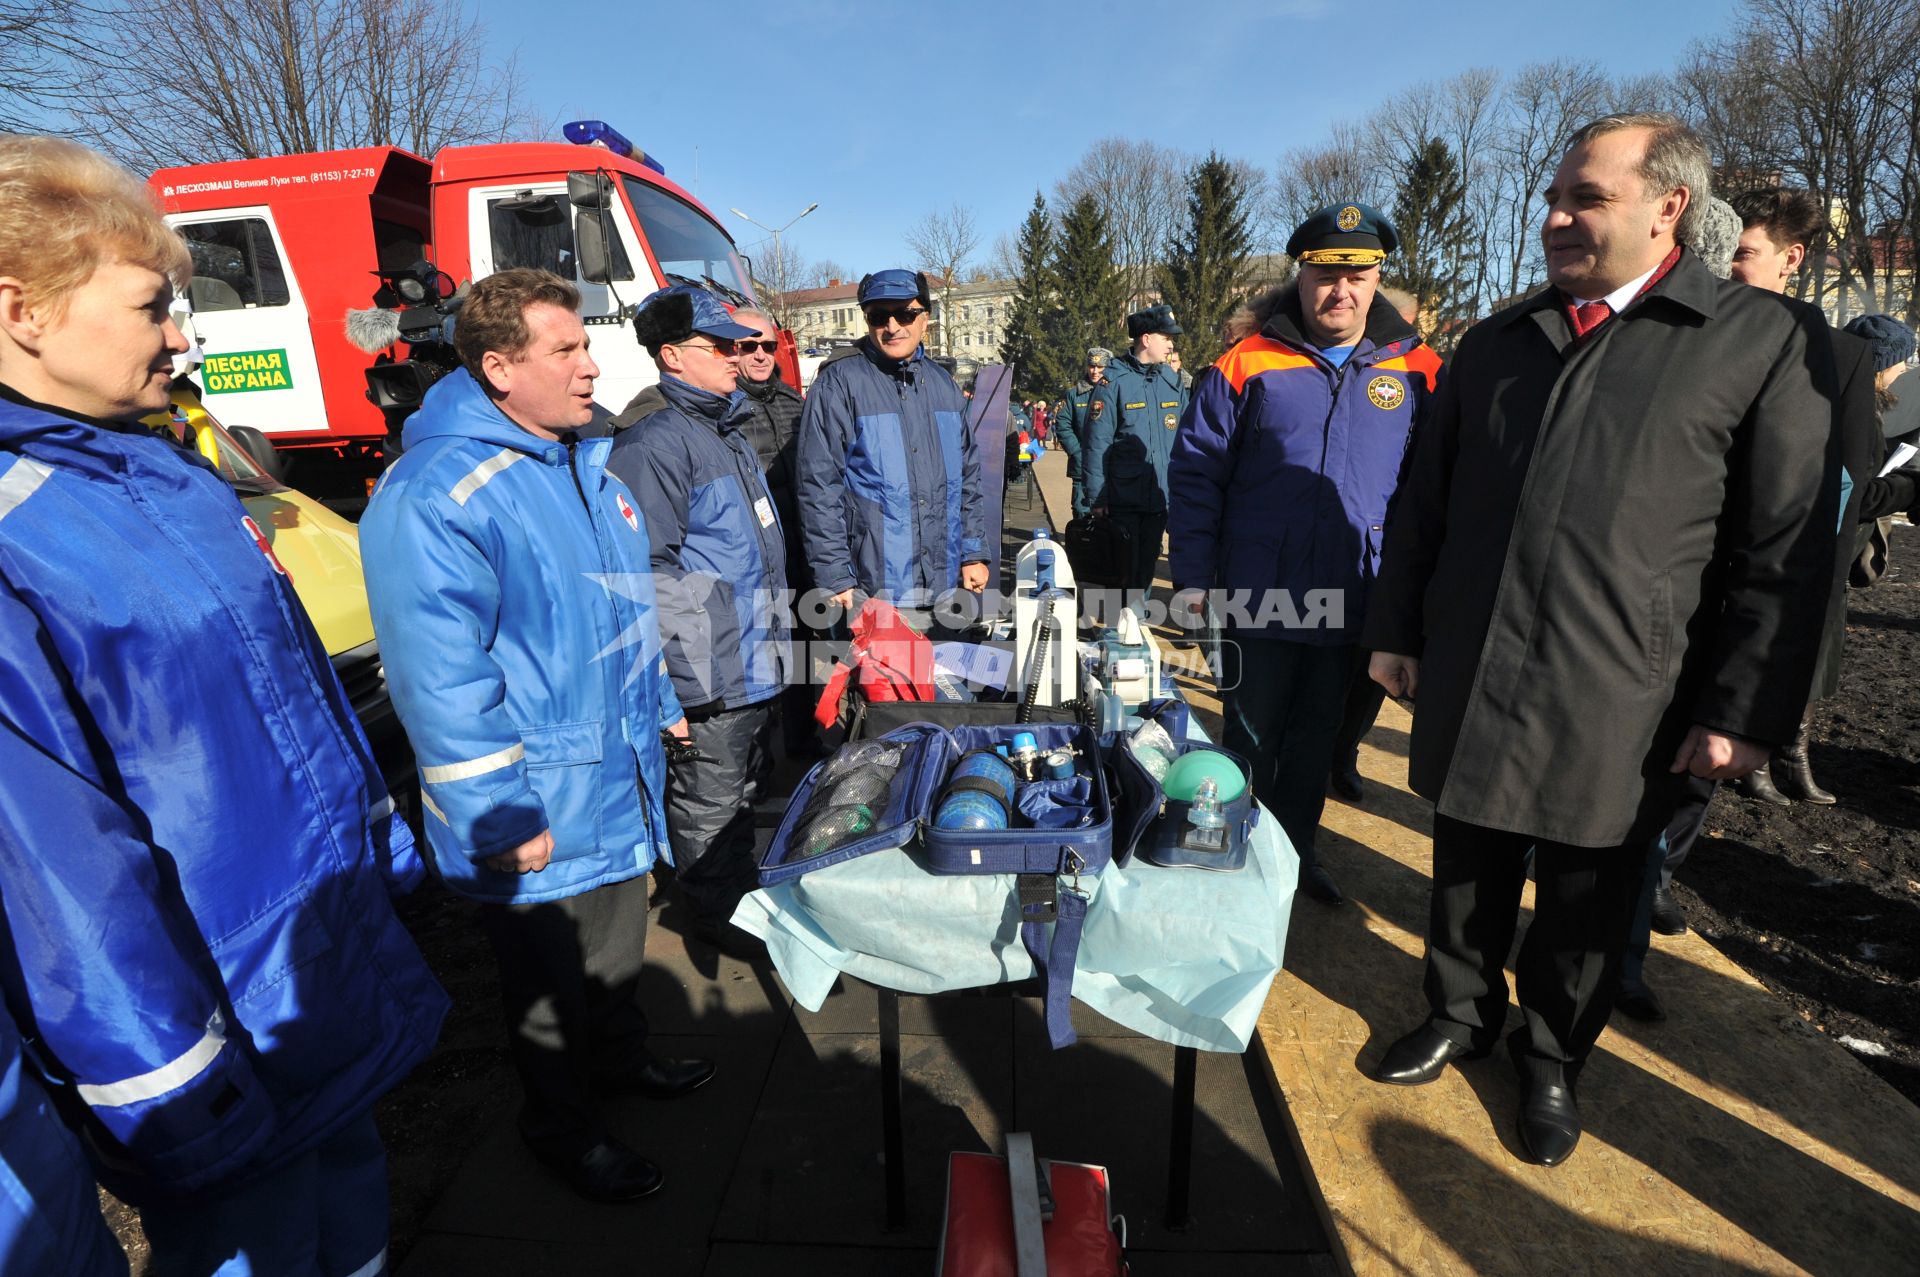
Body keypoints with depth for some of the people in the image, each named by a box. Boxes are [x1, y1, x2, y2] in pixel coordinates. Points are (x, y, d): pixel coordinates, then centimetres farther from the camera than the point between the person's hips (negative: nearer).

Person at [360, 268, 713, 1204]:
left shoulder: (586, 465, 7)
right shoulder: (434, 496, -23)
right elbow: (440, 680, -25)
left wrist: (660, 706, 20)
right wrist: (504, 818, -22)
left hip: (621, 781, 8)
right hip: (540, 814, -8)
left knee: (619, 944, 27)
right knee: (552, 985, 15)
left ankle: (620, 1057, 52)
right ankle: (562, 1128, 40)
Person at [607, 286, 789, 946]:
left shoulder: (726, 425, 14)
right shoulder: (656, 441, -18)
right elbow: (652, 570, -23)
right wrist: (694, 673, -22)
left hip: (757, 663, 10)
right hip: (712, 675, -10)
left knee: (747, 789, 25)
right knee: (709, 808, 9)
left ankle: (745, 893, 45)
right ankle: (718, 921, 29)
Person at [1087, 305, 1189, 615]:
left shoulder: (1172, 381, 8)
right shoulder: (1114, 381, -9)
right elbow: (1097, 444, -11)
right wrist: (1096, 499, -14)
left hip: (1160, 498, 5)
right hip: (1123, 499, -5)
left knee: (1146, 569, 17)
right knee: (1122, 572, 2)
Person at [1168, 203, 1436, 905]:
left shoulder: (1414, 372, 3)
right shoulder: (1247, 364, -4)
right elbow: (1194, 471, -4)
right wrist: (1191, 576, -8)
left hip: (1354, 608, 3)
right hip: (1258, 602, -2)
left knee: (1318, 740, 18)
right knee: (1251, 740, 12)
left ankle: (1297, 848, 39)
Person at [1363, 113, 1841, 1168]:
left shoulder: (1767, 343, -2)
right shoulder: (1496, 342, 10)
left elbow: (1787, 553, -4)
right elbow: (1423, 503, 11)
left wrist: (1743, 711, -8)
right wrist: (1397, 628, 8)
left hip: (1617, 704, -3)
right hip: (1470, 680, 3)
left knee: (1585, 903, 14)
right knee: (1469, 876, 17)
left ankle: (1551, 1058, 38)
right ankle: (1460, 1015, 40)